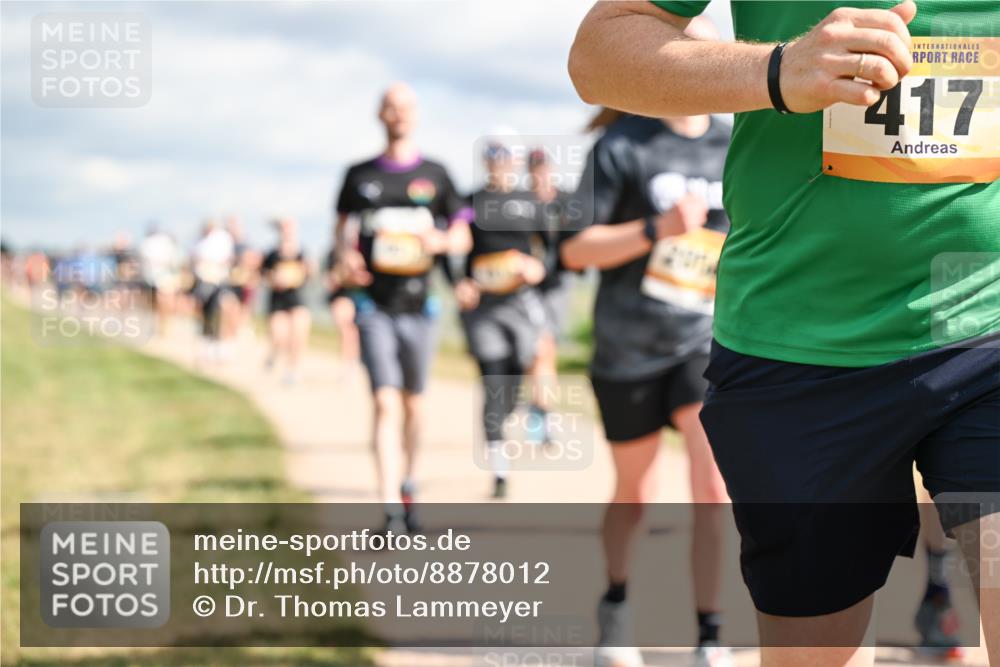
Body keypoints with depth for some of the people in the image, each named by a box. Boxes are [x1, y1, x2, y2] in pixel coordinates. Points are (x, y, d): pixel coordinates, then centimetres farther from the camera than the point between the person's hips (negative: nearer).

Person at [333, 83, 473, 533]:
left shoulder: (435, 175, 6)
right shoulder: (359, 175, 6)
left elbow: (464, 237, 8)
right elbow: (342, 223, 18)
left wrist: (440, 240, -15)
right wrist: (344, 255, -3)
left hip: (418, 305, 2)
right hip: (375, 306, -1)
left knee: (413, 402, 14)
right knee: (385, 403, -13)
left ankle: (407, 484, 37)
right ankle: (390, 509, -19)